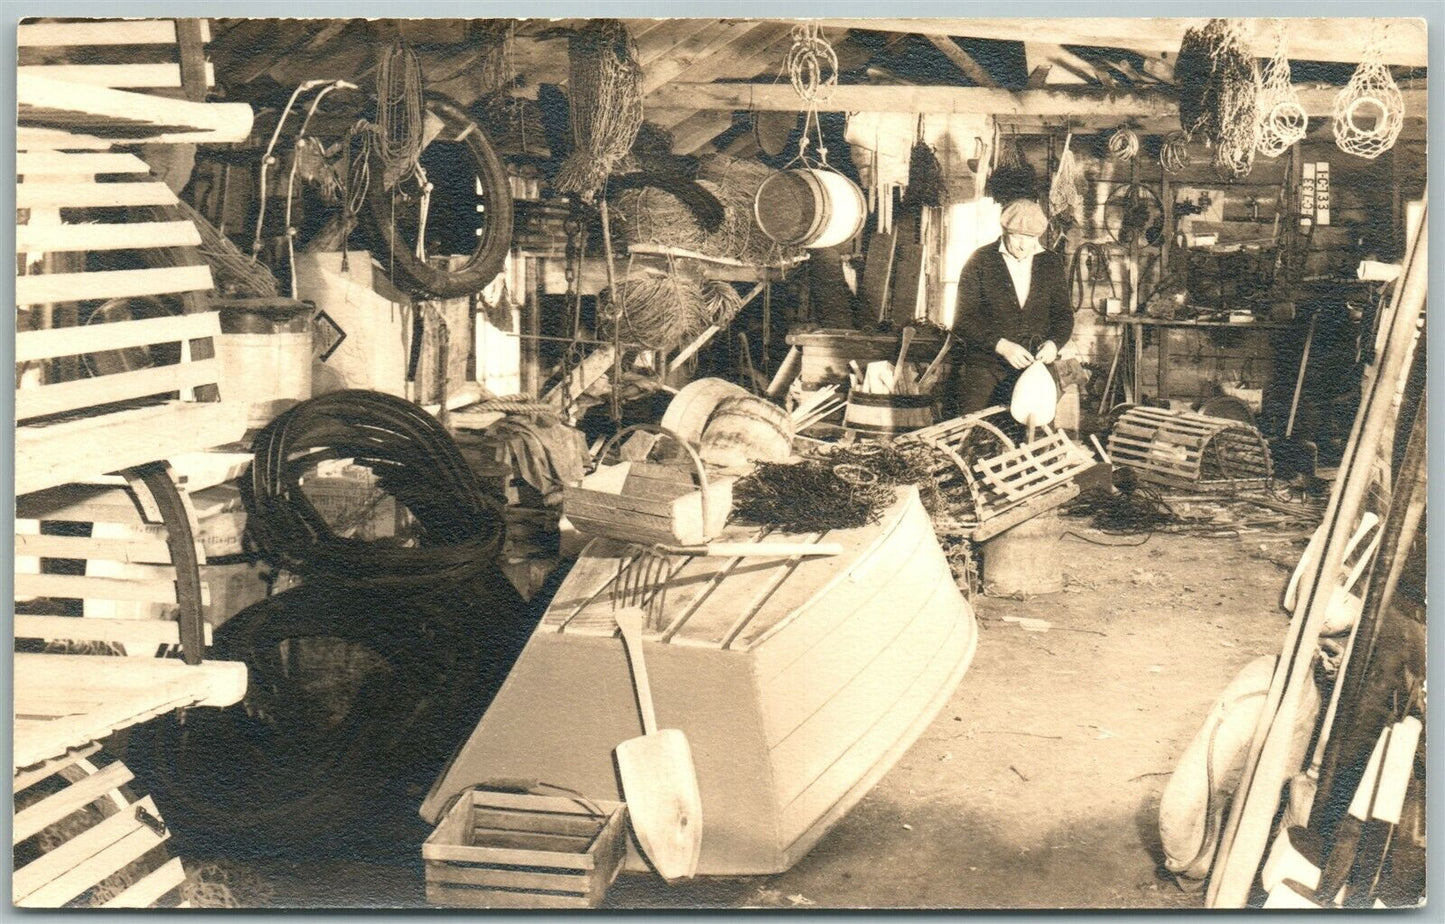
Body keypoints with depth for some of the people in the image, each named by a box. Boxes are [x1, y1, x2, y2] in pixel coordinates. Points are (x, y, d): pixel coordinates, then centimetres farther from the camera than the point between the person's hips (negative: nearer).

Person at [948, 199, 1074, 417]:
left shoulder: (1052, 265, 10)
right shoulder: (980, 261, -1)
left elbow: (1064, 314, 14)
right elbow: (964, 319, -6)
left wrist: (1054, 342, -9)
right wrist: (1001, 345, -19)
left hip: (1035, 367, 3)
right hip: (985, 371, -2)